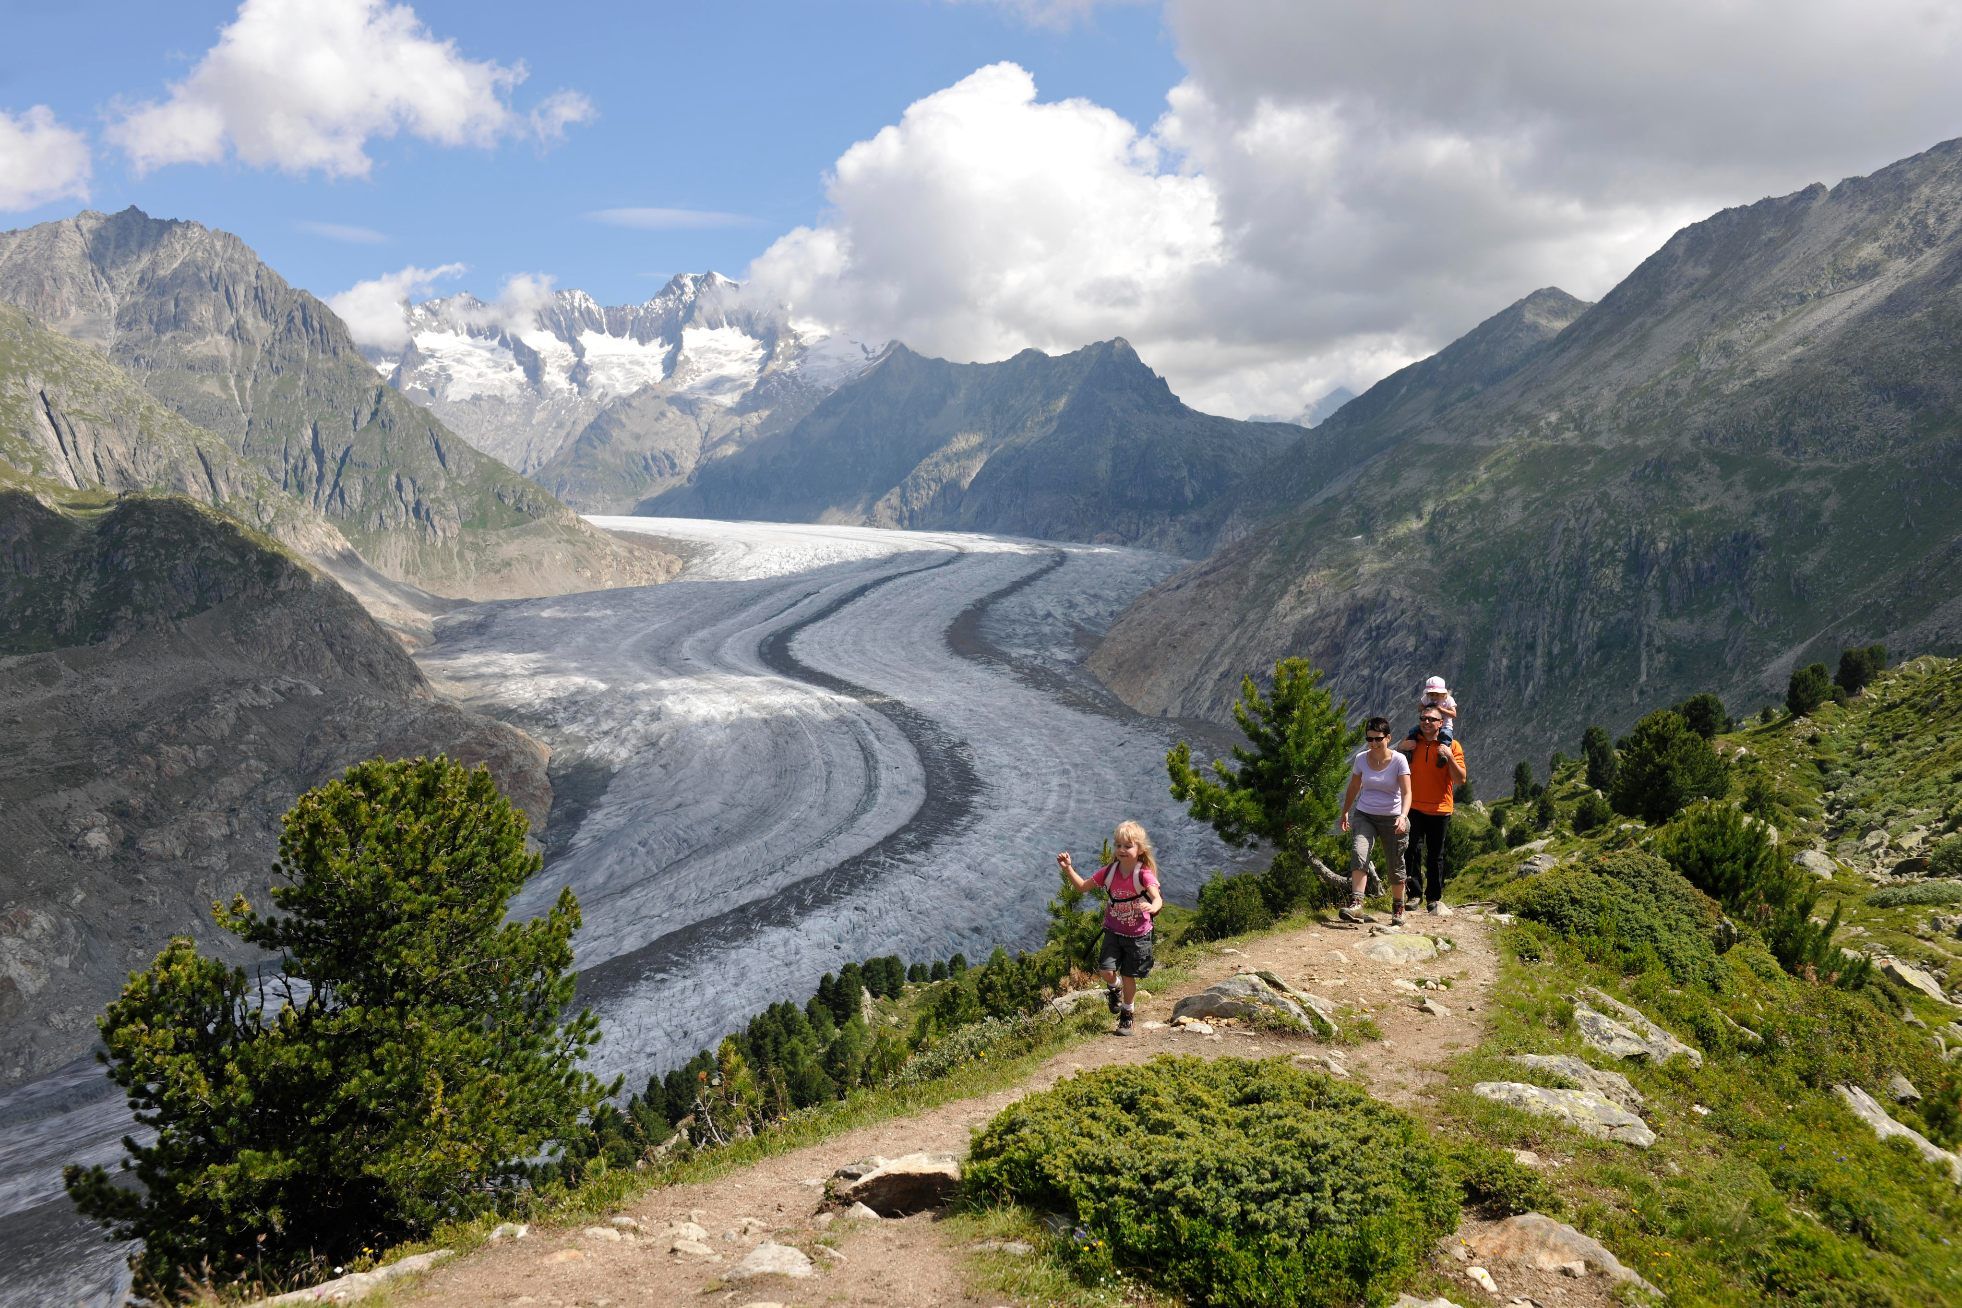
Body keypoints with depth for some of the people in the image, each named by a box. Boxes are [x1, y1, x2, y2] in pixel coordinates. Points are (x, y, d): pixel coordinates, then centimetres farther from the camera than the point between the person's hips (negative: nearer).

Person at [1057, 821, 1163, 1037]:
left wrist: (1153, 907, -60)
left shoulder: (1144, 874, -21)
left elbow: (1157, 898, -36)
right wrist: (1068, 869, -11)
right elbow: (1083, 886, 3)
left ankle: (1127, 1015, 32)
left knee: (1128, 976, 7)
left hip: (1137, 935, -3)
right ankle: (1114, 987, 26)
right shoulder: (1109, 871, -7)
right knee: (1106, 970, -12)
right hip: (1113, 931, 3)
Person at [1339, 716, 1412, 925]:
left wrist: (1403, 816, -33)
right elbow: (1353, 788, 13)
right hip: (1365, 816, 1)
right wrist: (1345, 813, 19)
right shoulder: (1361, 758, -2)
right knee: (1358, 853, -23)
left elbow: (1406, 792, -17)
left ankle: (1397, 908, 27)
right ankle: (1356, 904, -32)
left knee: (1395, 865, 6)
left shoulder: (1399, 760, -11)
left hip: (1392, 819, -1)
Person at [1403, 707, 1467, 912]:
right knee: (1413, 851, -11)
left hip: (1439, 810, -1)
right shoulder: (1411, 742, 6)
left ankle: (1434, 899, 18)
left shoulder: (1452, 746, -1)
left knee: (1435, 856, 9)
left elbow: (1460, 780, -7)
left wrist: (1449, 757, -20)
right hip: (1413, 808, 1)